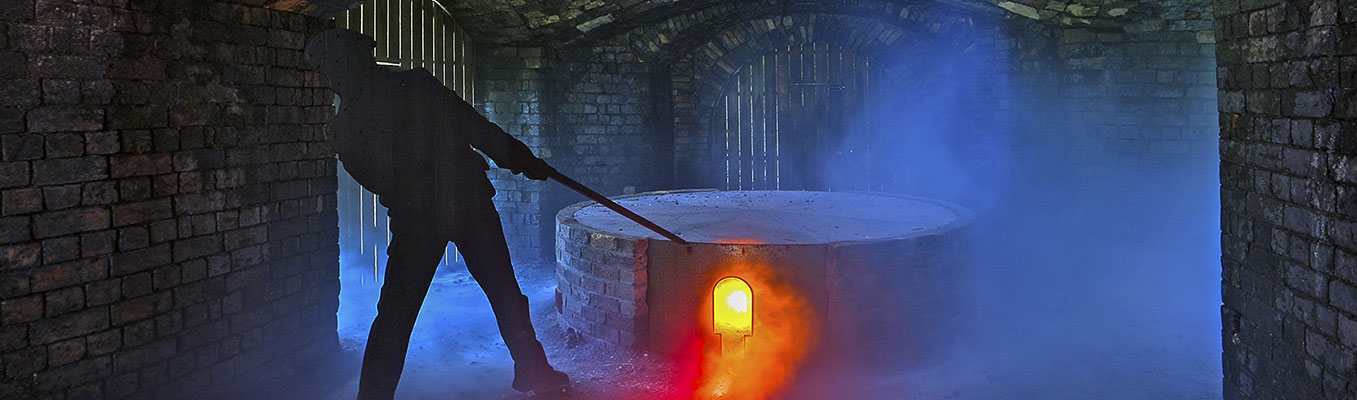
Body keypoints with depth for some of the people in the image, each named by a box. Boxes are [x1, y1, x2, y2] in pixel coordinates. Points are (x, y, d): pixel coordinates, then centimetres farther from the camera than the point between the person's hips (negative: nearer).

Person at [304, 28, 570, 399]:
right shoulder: (415, 84, -9)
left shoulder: (342, 129, -1)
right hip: (467, 200, -1)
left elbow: (376, 182, 10)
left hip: (412, 222, 1)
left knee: (395, 313, 10)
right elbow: (476, 128, -10)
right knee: (505, 292, 13)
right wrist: (522, 158, -1)